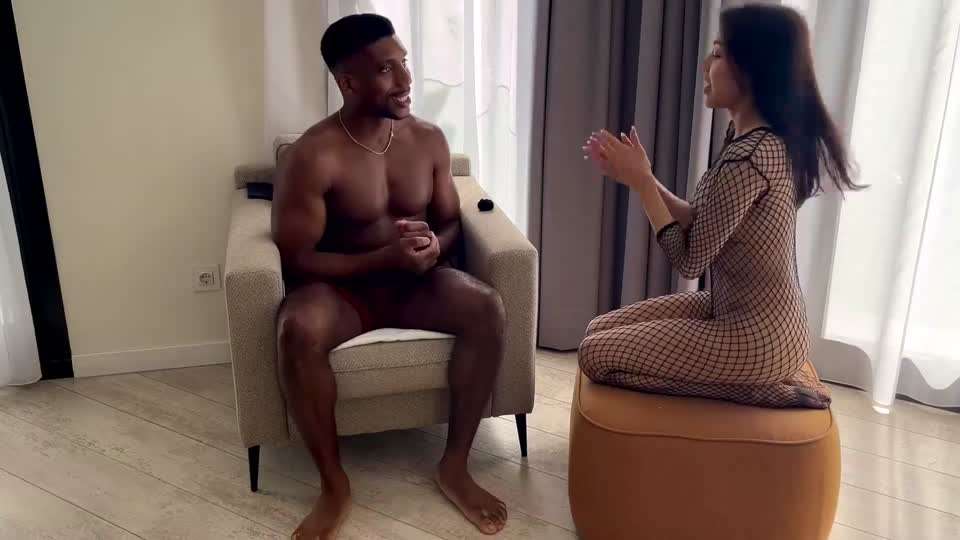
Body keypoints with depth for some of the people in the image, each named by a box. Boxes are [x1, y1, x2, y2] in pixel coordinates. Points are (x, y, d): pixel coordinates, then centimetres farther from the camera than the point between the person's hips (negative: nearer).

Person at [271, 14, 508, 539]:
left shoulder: (428, 139, 0)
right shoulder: (312, 156, -17)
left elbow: (451, 221, 10)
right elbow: (296, 261, -16)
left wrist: (434, 246, -15)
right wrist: (384, 258, -25)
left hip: (413, 283, 4)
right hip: (341, 288, -3)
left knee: (487, 307, -26)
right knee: (299, 330, -37)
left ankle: (454, 466, -12)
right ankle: (334, 484, -15)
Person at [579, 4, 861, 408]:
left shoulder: (748, 156, -28)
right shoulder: (767, 140, 3)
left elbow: (689, 259, -20)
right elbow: (700, 225, 8)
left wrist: (641, 181, -14)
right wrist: (639, 176, -1)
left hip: (755, 338, -9)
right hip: (758, 319, 9)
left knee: (596, 354, -4)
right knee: (601, 330, 14)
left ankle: (766, 390, -2)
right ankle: (766, 379, 13)